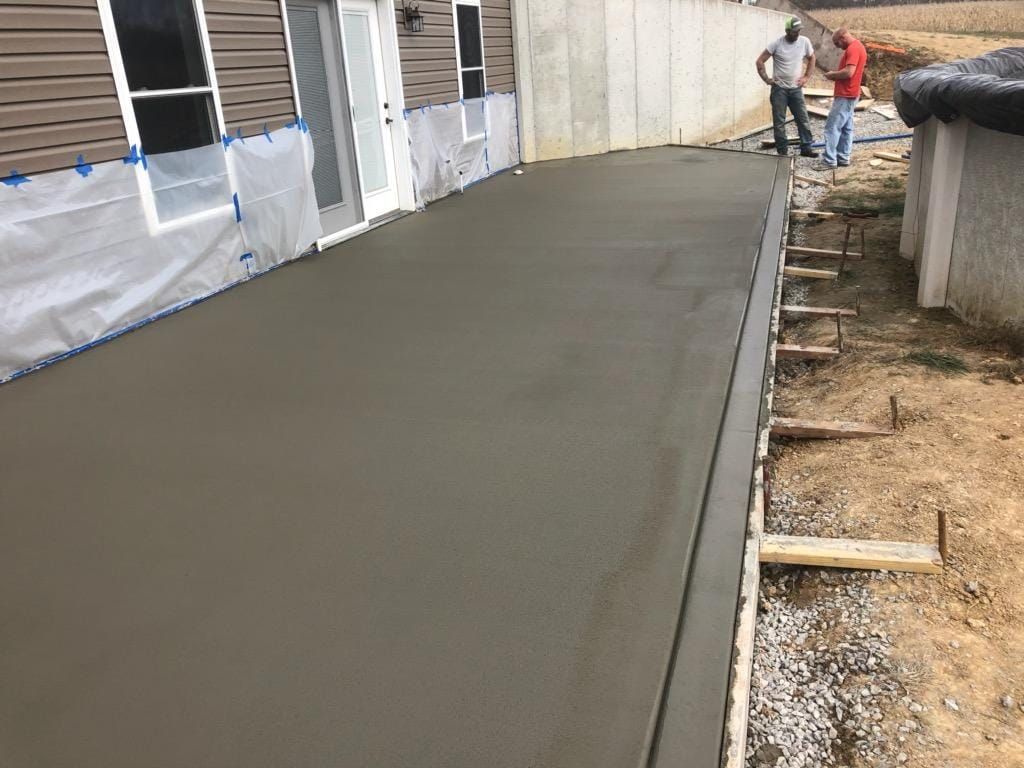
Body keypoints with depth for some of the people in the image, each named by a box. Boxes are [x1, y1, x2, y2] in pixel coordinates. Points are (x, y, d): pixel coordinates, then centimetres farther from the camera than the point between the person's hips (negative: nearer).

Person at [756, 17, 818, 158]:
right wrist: (767, 79, -10)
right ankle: (782, 150, 10)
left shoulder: (804, 42, -2)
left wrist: (806, 77, 5)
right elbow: (760, 61, -7)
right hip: (779, 88, -3)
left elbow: (811, 59, 14)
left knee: (803, 119, 2)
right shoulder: (776, 44, -11)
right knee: (779, 121, 1)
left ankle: (806, 148, 9)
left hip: (796, 88, 3)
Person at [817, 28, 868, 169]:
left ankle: (829, 160, -11)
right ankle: (843, 158, 14)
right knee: (846, 128, 11)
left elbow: (848, 72, -26)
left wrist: (832, 75, -11)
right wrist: (836, 75, 7)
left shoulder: (853, 48, -16)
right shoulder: (857, 46, 17)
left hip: (845, 96, -11)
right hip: (849, 95, 11)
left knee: (832, 127, -10)